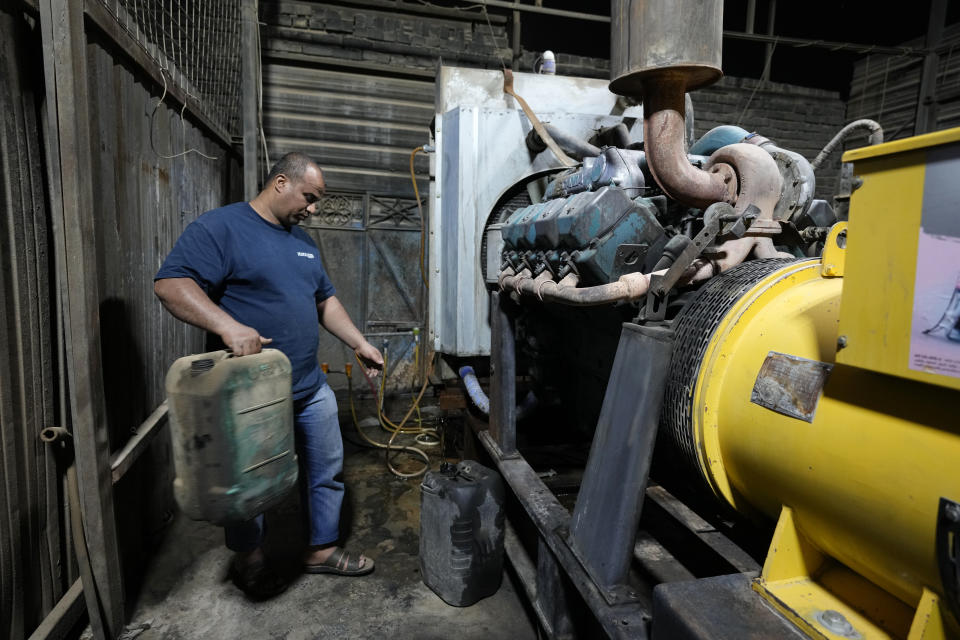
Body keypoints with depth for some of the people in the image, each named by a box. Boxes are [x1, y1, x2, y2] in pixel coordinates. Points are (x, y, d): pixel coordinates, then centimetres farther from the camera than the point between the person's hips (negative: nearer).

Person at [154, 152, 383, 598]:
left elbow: (325, 300, 18)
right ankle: (248, 559, 38)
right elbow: (170, 283, -20)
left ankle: (322, 548, 34)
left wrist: (360, 344, 11)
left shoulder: (302, 241, 13)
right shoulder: (219, 227, -11)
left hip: (311, 387, 7)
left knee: (328, 470, 14)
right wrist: (227, 326, -34)